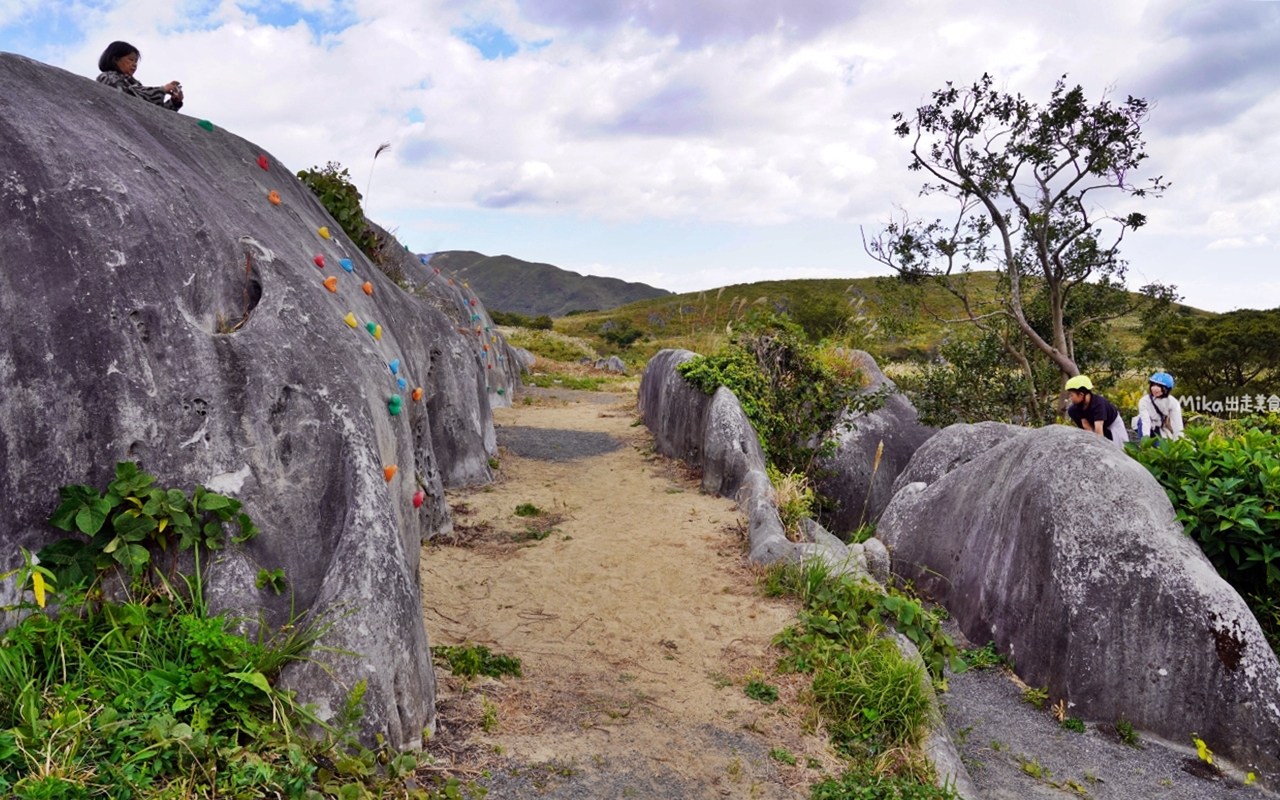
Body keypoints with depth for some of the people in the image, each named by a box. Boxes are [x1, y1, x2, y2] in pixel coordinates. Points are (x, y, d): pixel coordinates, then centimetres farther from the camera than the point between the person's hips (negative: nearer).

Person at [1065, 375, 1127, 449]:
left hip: (1113, 423, -6)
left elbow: (1099, 427, -47)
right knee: (1071, 411, -12)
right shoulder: (1078, 404, -22)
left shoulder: (1098, 403, -40)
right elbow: (1085, 424, -18)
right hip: (1093, 422, 6)